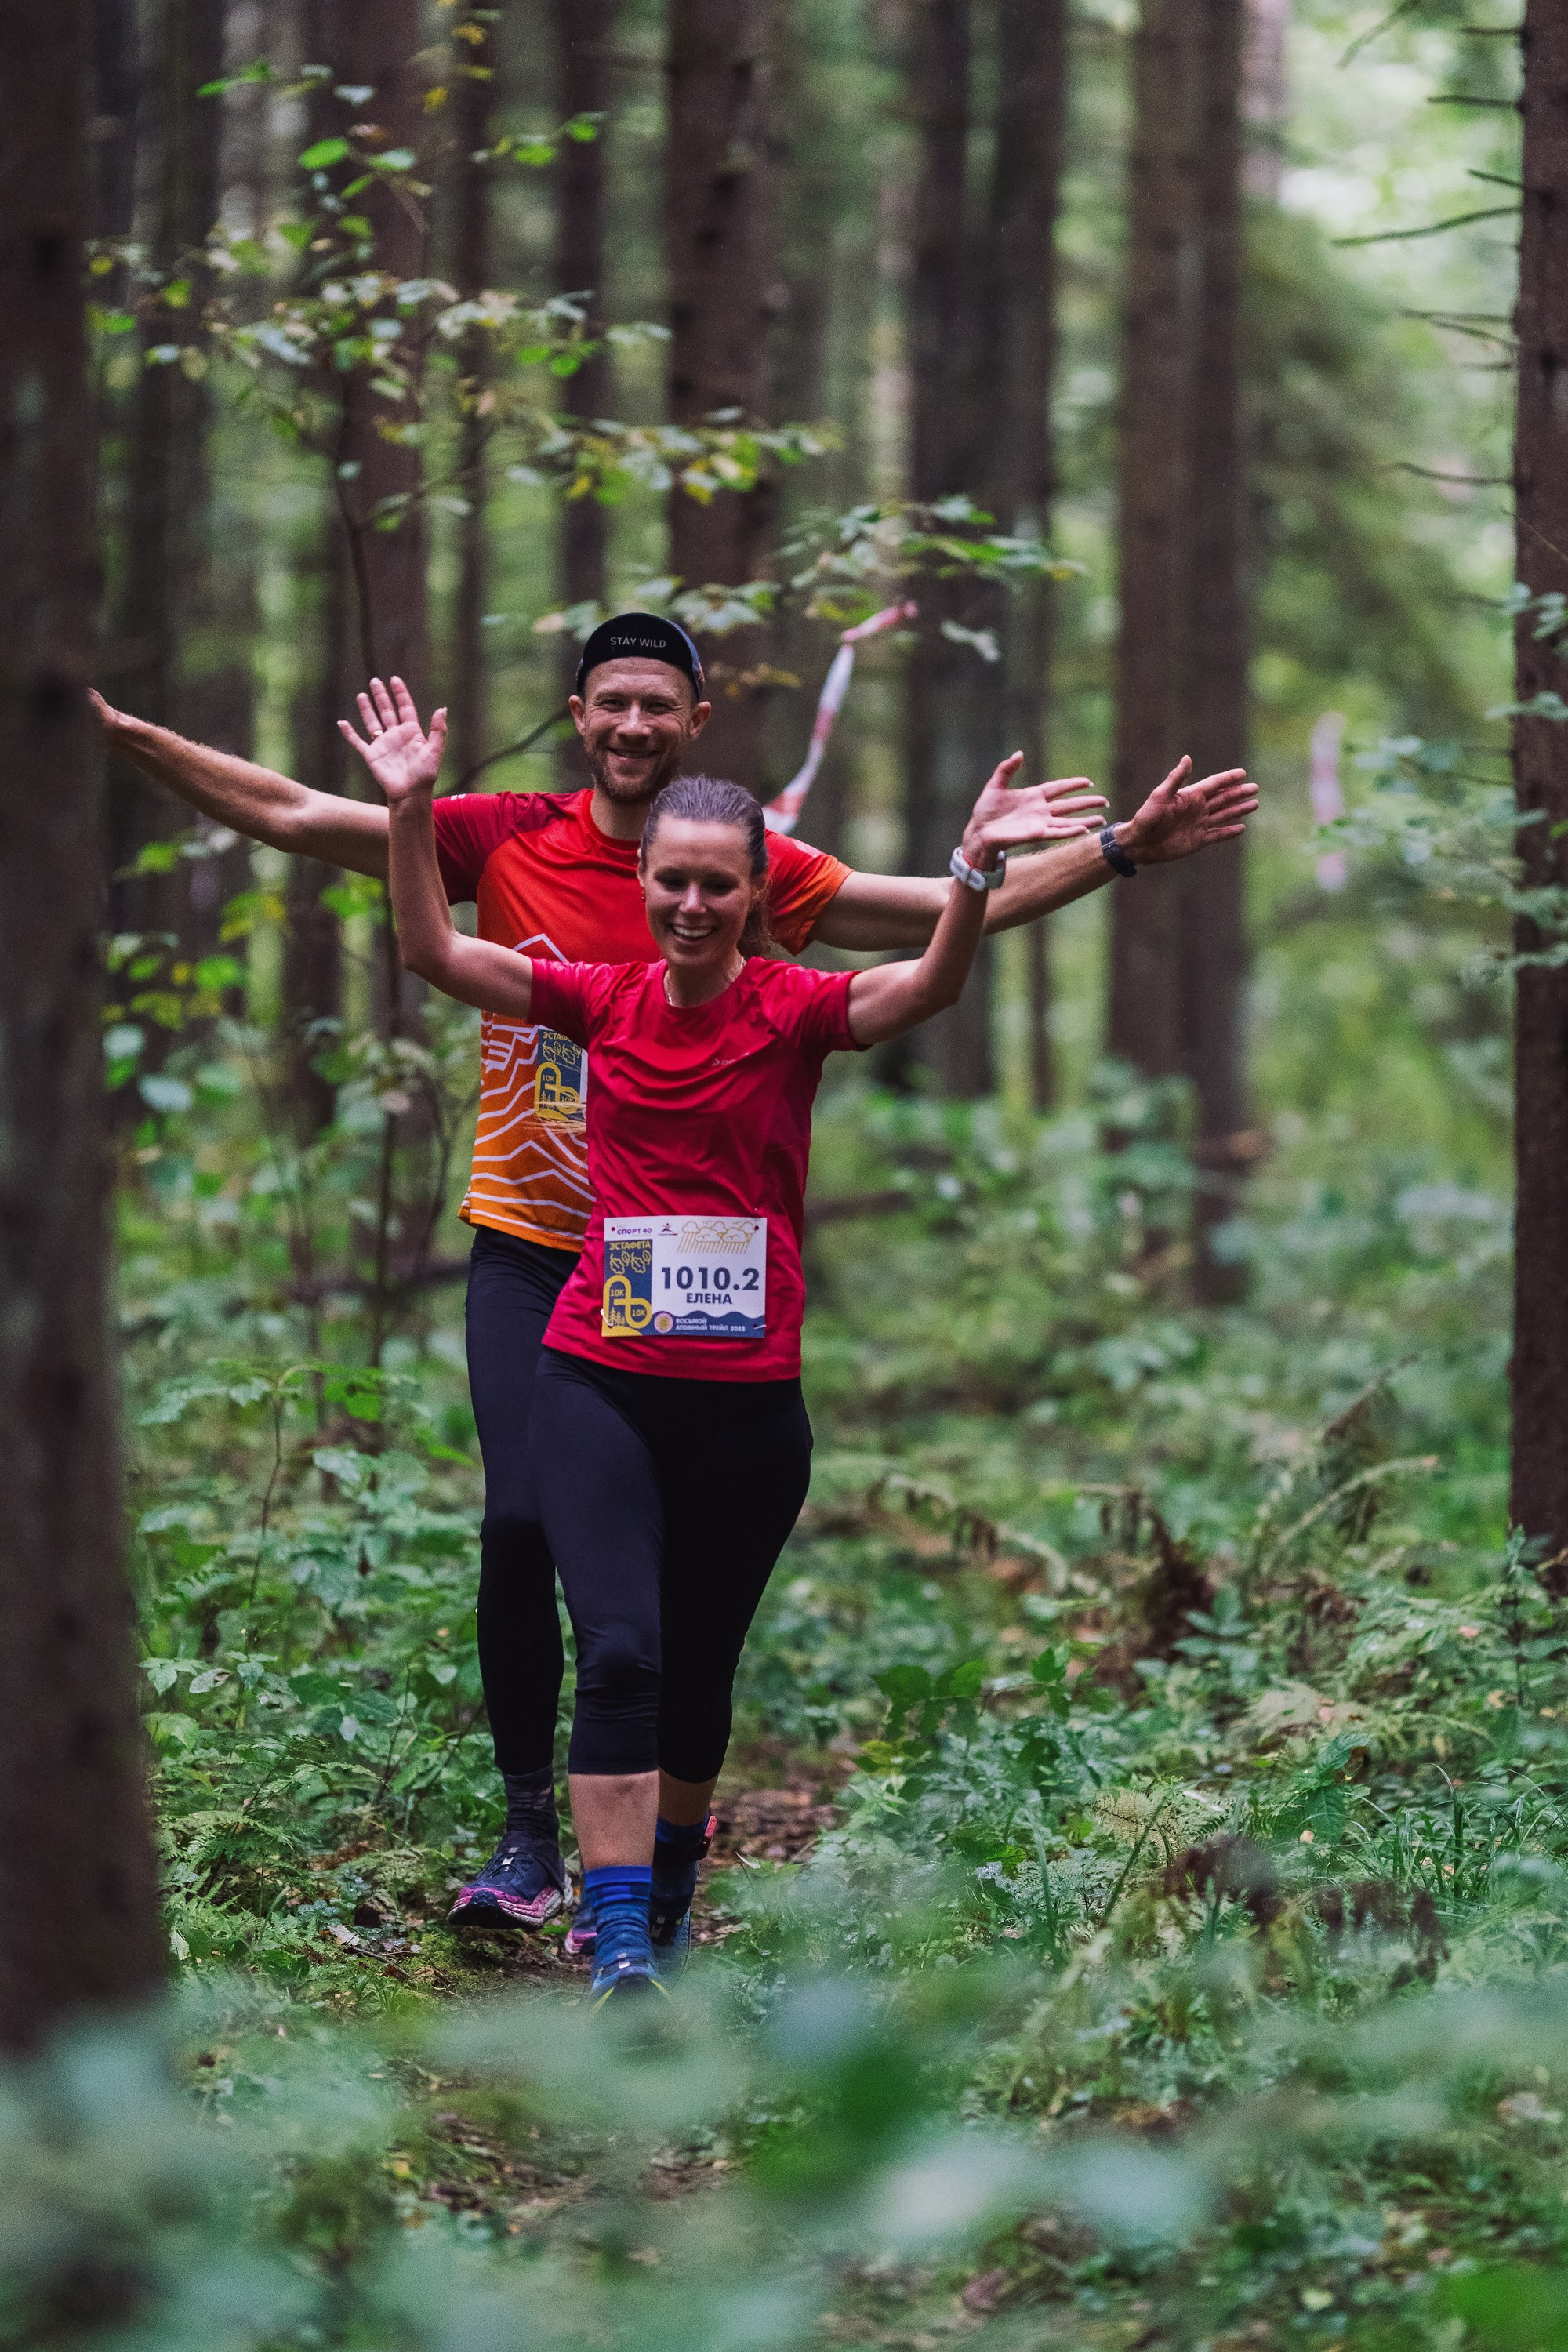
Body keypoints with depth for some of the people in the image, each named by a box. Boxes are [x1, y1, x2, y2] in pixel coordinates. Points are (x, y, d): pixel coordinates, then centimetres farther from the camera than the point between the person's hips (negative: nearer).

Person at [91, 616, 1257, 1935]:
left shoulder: (757, 871, -1)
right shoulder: (508, 842, -2)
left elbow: (963, 912, 2)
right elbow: (285, 815, -3)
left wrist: (1122, 850, -5)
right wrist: (122, 734, -10)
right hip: (527, 1249, 0)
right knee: (520, 1528, -10)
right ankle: (529, 1835, 4)